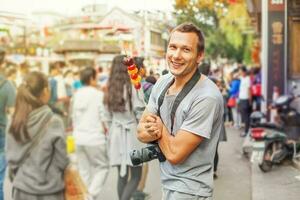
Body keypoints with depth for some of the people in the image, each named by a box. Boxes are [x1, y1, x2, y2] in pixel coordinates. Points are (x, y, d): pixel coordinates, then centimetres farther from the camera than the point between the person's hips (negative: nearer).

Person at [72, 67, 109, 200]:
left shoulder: (76, 95, 7)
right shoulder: (98, 94, -10)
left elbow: (73, 117, 12)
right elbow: (103, 117, -10)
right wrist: (105, 130, 6)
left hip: (78, 138, 6)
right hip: (95, 137, -6)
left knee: (84, 170, 13)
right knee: (102, 167, 7)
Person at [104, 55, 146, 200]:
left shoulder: (110, 88, 8)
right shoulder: (134, 86, -10)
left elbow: (108, 117, 11)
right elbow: (141, 114, -13)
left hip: (116, 134, 6)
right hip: (132, 133, -6)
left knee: (122, 175, 13)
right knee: (135, 176, 2)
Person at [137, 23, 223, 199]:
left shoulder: (207, 97, -25)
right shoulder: (162, 82, -1)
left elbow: (175, 153, -24)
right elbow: (141, 133, 1)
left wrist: (159, 126, -8)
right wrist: (153, 131, -20)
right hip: (167, 183, 7)